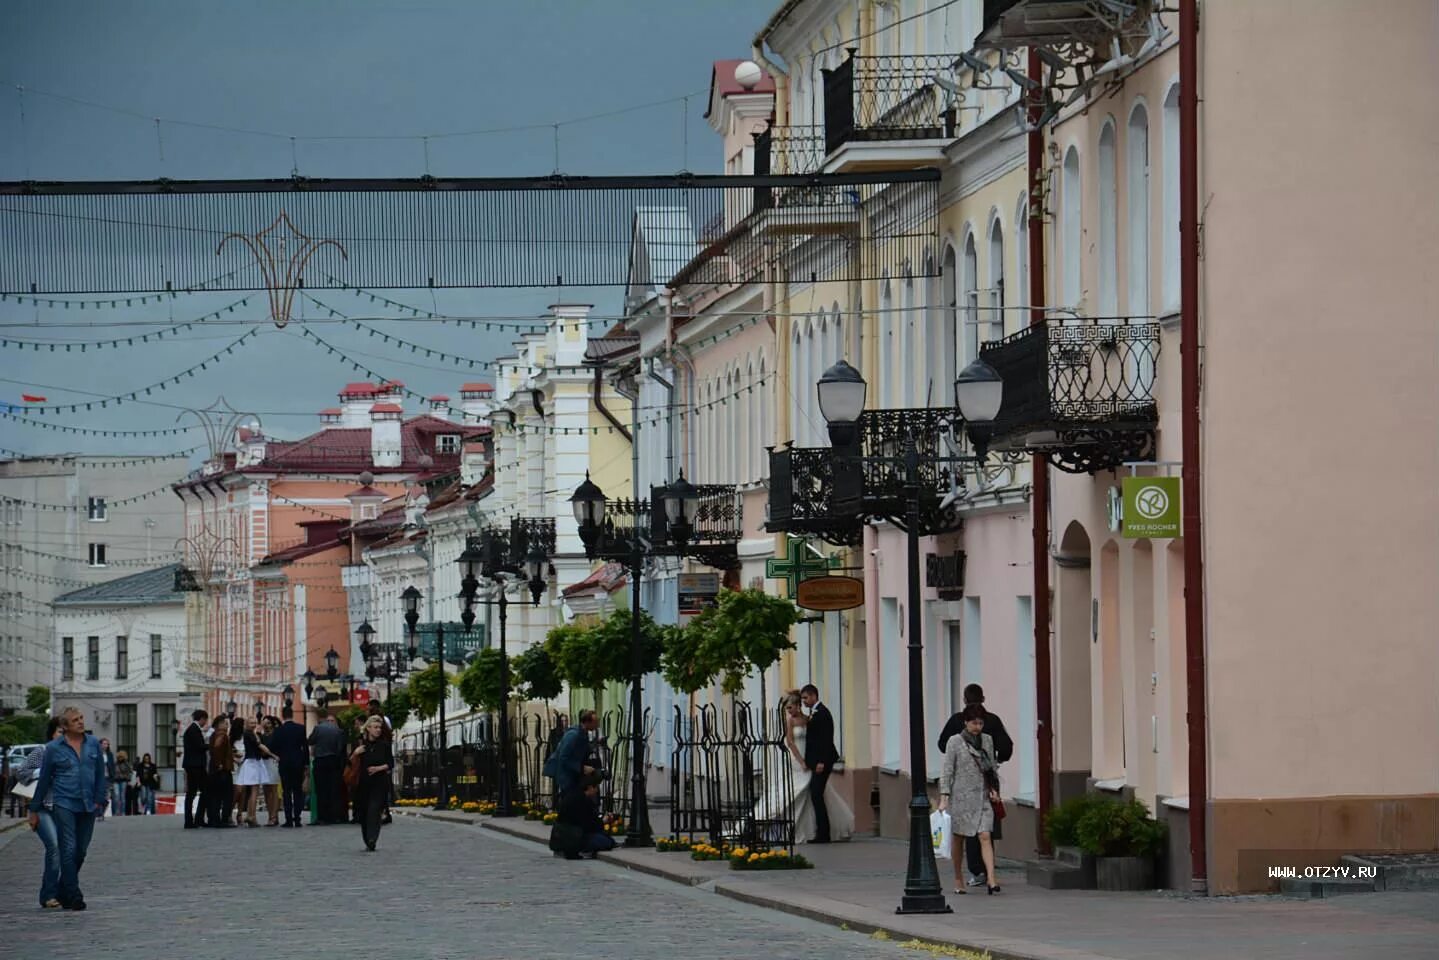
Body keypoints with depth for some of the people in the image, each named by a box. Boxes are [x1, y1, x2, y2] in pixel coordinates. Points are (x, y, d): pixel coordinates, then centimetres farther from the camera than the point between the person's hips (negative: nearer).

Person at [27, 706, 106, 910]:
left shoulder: (93, 744, 8)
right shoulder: (53, 748, -1)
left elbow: (100, 774, 13)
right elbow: (44, 780, 5)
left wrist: (99, 801, 4)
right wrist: (34, 810, 7)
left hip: (87, 806, 4)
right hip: (64, 804, -4)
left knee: (81, 852, 8)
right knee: (69, 851, -9)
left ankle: (63, 892, 24)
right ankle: (73, 897, -6)